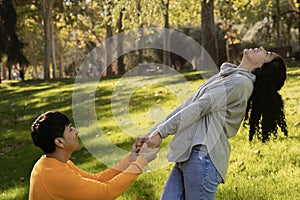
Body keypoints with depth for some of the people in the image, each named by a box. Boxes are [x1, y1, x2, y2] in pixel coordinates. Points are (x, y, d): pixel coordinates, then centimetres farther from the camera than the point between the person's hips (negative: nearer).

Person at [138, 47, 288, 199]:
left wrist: (161, 132, -10)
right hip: (186, 155, 9)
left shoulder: (242, 82, -6)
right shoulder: (223, 77, 23)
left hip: (203, 156, -9)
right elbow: (187, 106, 22)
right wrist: (152, 133, 18)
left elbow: (200, 107, -10)